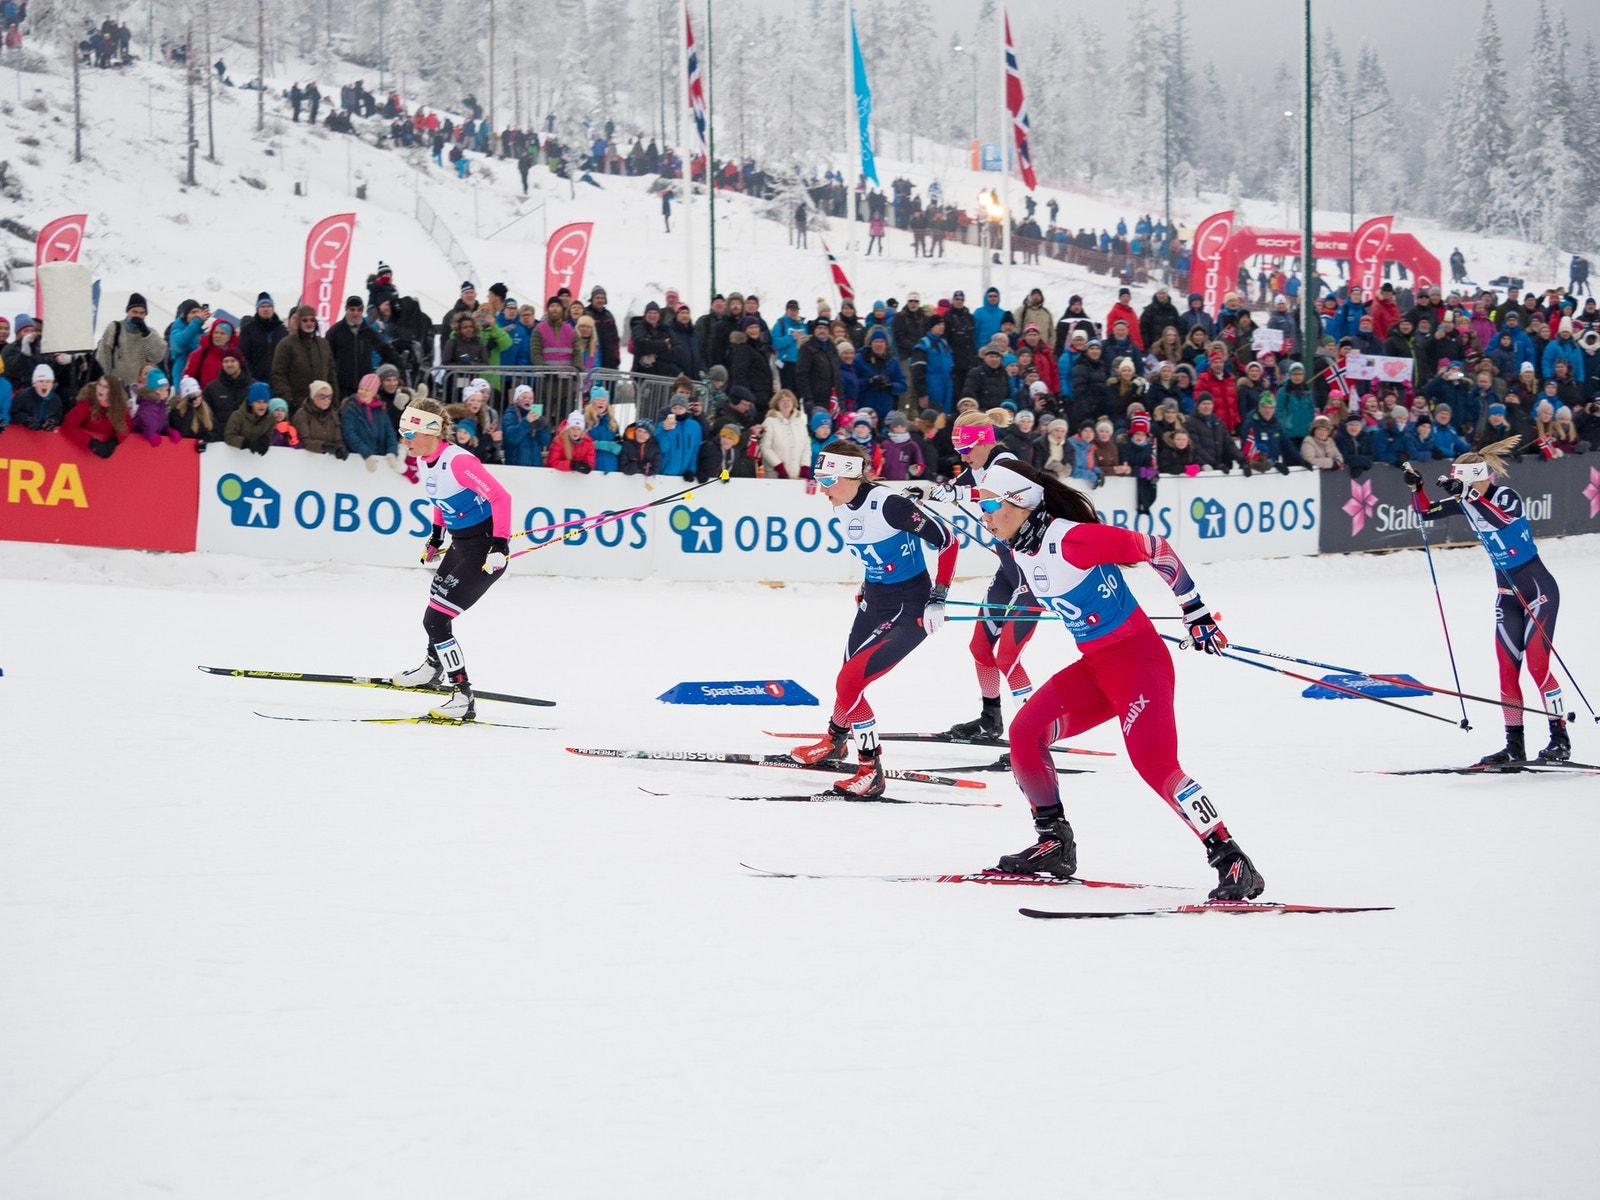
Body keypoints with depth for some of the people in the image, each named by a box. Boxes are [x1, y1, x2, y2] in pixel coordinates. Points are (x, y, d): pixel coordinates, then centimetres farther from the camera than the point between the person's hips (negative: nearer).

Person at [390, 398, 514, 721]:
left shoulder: (458, 462, -26)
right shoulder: (424, 460, 2)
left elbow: (500, 497, -28)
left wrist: (500, 544, -31)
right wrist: (436, 536, 23)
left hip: (485, 548, -9)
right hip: (460, 545, 9)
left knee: (436, 620, -12)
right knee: (435, 607, 27)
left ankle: (462, 698, -7)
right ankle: (433, 666, 54)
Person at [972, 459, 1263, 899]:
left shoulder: (1071, 539, -22)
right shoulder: (1020, 551, 5)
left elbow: (1154, 548, -16)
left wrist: (1196, 613, -10)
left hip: (1137, 657, -9)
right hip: (1095, 665, 9)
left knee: (1154, 763, -22)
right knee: (1025, 734, 3)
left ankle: (1232, 861, -20)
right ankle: (1054, 846, 17)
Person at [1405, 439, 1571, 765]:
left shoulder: (1507, 496, -17)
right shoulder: (1466, 502, 2)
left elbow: (1502, 519, -38)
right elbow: (1426, 512, 6)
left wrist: (1470, 494, -43)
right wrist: (1415, 486, -12)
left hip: (1538, 588, -7)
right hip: (1507, 593, 7)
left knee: (1537, 664, -12)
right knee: (1508, 670, 3)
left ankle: (1560, 740, -6)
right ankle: (1514, 746, 7)